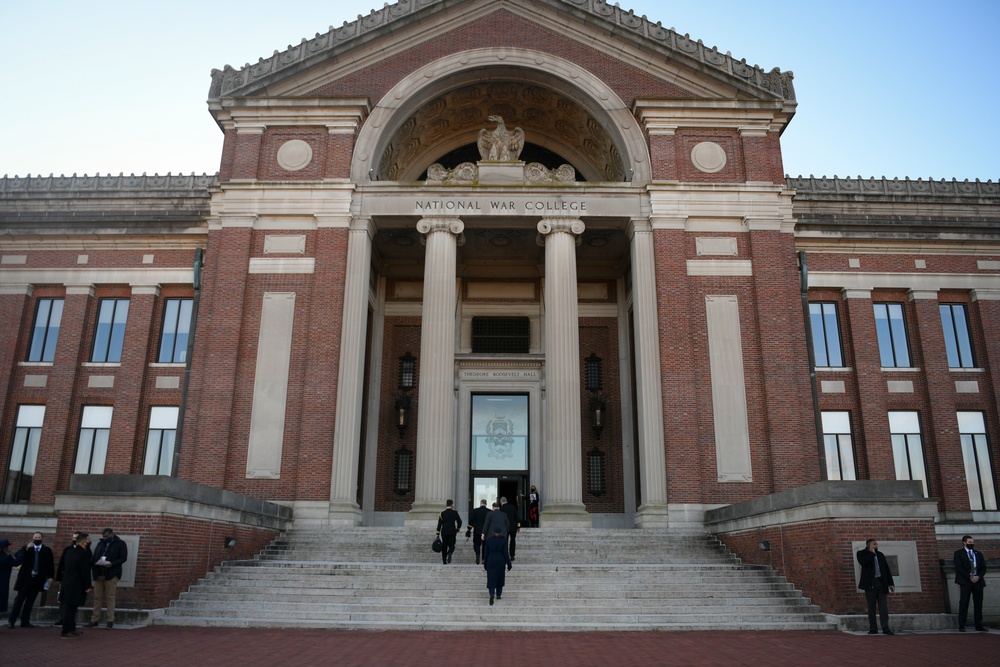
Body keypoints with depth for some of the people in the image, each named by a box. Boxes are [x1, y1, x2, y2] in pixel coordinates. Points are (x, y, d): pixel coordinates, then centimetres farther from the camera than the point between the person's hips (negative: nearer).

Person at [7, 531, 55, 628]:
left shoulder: (47, 551, 5)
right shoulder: (26, 548, 5)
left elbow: (50, 564, 4)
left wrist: (50, 577, -3)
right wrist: (26, 548, -22)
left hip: (38, 579, 1)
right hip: (25, 578, -1)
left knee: (30, 601, 6)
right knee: (19, 599, -2)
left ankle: (25, 621, 11)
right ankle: (12, 620, 3)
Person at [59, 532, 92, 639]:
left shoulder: (70, 551, 11)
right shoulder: (83, 554, -17)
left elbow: (64, 568, 19)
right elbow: (85, 571, -17)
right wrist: (87, 586, -11)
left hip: (66, 584, 9)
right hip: (76, 586, -9)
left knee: (69, 608, 15)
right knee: (70, 608, -4)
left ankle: (71, 629, 25)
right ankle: (67, 632, 1)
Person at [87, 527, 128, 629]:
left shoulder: (120, 544, 1)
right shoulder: (101, 543, 17)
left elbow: (123, 558, -6)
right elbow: (94, 556, 18)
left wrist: (112, 564, -20)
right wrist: (94, 562, -5)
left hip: (111, 574, -5)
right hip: (98, 574, 5)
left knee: (110, 598, -3)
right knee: (97, 597, 6)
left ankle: (110, 621, 1)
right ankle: (94, 620, 13)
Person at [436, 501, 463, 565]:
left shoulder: (442, 513, 1)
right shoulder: (455, 513, -3)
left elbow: (439, 524, 0)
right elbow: (460, 522, -2)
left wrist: (438, 535, 4)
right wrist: (457, 529, 15)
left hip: (444, 532, 1)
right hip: (452, 532, -1)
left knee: (444, 546, 11)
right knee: (451, 545, 5)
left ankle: (444, 560, 11)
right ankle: (449, 553, -26)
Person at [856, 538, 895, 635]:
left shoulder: (880, 554, 16)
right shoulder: (861, 554, 3)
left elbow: (887, 569, 15)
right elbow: (863, 562, -20)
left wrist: (891, 583, 8)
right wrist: (872, 553, -8)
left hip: (881, 583, 4)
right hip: (870, 583, -3)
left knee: (884, 606, -2)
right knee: (871, 607, 2)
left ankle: (885, 628, -2)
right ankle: (873, 629, 6)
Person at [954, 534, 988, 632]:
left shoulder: (979, 554, 17)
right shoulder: (959, 553, 3)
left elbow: (983, 568, 11)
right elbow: (958, 568, -6)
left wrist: (978, 577, -6)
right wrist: (969, 577, -13)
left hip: (978, 581, 4)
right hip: (965, 582, -4)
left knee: (978, 604, 5)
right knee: (963, 603, -5)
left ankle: (979, 625, 11)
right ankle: (961, 626, -3)